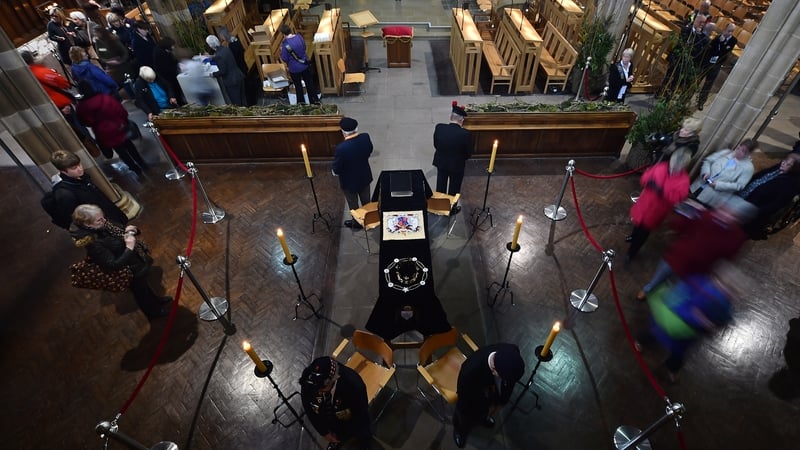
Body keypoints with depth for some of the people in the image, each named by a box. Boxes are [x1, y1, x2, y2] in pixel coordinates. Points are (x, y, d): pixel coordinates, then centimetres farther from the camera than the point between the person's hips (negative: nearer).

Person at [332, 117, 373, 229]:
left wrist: (335, 172, 1)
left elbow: (336, 169, -22)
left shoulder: (342, 148, -36)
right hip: (365, 176, 5)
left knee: (353, 204, 22)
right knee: (366, 200, 28)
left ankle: (356, 223, 45)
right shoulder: (365, 137, -21)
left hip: (350, 181, -5)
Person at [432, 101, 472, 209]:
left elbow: (435, 145, -3)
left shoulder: (439, 127, -18)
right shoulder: (465, 134, -25)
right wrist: (460, 157, 8)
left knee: (440, 186, 23)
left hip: (441, 163, 3)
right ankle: (452, 209, 37)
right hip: (457, 165, -3)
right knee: (454, 189, 19)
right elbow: (468, 154, -13)